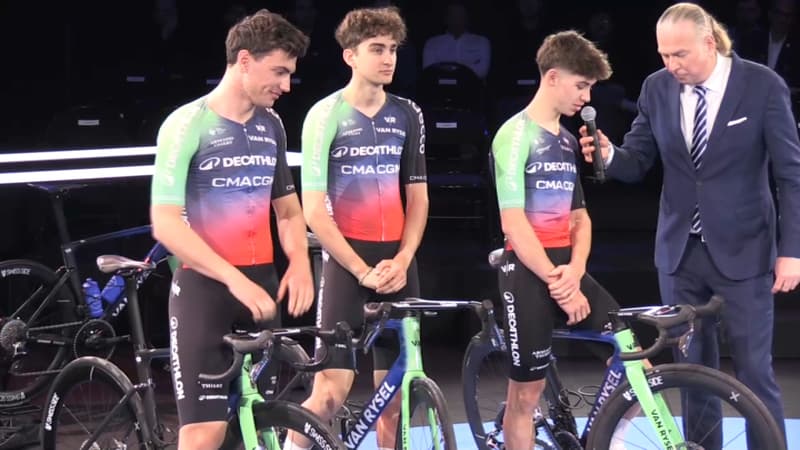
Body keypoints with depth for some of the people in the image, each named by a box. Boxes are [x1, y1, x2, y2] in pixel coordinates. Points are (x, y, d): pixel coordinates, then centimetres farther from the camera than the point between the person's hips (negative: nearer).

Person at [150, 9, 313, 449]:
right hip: (204, 286, -6)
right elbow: (166, 224, -14)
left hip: (262, 283, 6)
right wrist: (233, 279, -21)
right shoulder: (187, 125, -8)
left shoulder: (271, 126, 11)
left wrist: (299, 262, 0)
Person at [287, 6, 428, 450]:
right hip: (345, 262, -4)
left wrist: (401, 260, -4)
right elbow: (315, 211, -7)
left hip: (397, 264, 5)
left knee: (393, 391, 5)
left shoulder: (407, 115, 9)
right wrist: (362, 270, -13)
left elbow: (417, 197, 11)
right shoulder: (326, 115, -5)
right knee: (331, 390, -13)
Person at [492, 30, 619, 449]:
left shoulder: (568, 141, 15)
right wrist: (556, 281, -15)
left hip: (564, 267, 7)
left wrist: (575, 272, -5)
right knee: (526, 390, -2)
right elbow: (514, 223, -15)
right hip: (528, 270, -7)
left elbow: (579, 217, 14)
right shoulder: (516, 135, -8)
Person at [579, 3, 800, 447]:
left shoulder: (763, 86, -11)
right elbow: (637, 162, 4)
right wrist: (608, 154, -19)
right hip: (679, 251, 4)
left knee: (754, 372, -1)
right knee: (693, 369, 10)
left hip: (742, 251, -3)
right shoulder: (657, 88, -1)